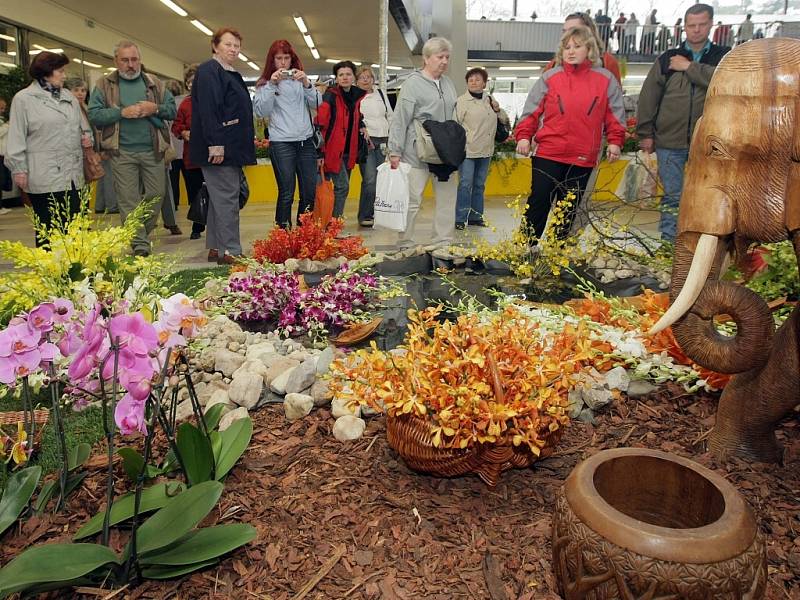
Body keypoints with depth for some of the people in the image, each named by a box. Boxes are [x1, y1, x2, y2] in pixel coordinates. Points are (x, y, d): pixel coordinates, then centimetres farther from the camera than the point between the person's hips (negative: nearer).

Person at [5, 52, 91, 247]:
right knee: (47, 229, 1)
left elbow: (82, 126, 26)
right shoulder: (24, 98, -1)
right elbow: (16, 138, -3)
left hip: (72, 174, 5)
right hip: (44, 177, -5)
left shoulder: (69, 97, 16)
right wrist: (19, 169, -7)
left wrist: (87, 136, 3)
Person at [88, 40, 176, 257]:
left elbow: (172, 110, 10)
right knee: (128, 200, -3)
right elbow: (94, 115, -2)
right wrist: (122, 112, -14)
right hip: (122, 152, -2)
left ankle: (143, 233, 26)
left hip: (153, 151, 2)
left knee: (156, 195, 5)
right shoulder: (105, 85, 6)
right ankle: (140, 244, 2)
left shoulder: (155, 83, 13)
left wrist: (156, 108, -10)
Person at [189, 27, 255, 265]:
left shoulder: (231, 74, 21)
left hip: (232, 149, 10)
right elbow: (207, 109, -19)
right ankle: (230, 252, -8)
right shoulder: (209, 71, -9)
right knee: (227, 198, -10)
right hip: (219, 148, -10)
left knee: (220, 198, 11)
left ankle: (215, 247, 18)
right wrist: (215, 144, -26)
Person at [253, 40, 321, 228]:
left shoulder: (299, 79, 14)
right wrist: (272, 85, -13)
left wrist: (306, 83, -11)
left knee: (310, 191, 2)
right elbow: (261, 111, -6)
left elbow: (317, 104, 4)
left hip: (306, 140, 3)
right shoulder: (265, 83, 6)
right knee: (286, 193, -6)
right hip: (281, 143, -3)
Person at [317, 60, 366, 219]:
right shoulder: (330, 96, -10)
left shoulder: (357, 96, 10)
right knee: (342, 186, -12)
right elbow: (320, 121, -17)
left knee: (342, 187, 11)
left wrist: (362, 127, 8)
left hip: (348, 150, 7)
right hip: (333, 149, -7)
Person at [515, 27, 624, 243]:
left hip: (583, 159, 2)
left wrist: (615, 141, 0)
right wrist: (523, 136, -8)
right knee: (539, 201, -3)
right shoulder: (550, 78, 2)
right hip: (548, 154, -2)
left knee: (569, 208, 9)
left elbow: (615, 114, 10)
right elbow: (532, 110, 2)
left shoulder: (605, 79, 6)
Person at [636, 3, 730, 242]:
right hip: (669, 141, 0)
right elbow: (648, 97, 7)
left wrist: (690, 67, -9)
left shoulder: (723, 57, 8)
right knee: (672, 197, 4)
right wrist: (645, 133, 1)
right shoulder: (667, 59, 9)